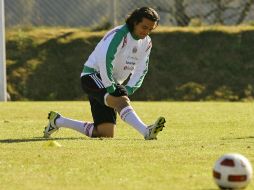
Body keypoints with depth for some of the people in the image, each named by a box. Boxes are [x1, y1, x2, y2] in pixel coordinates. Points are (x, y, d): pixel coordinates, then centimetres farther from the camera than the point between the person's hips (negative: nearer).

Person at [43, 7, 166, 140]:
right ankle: (146, 132, -57)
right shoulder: (119, 34, -19)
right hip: (93, 76, -8)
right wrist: (111, 89, -27)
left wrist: (128, 89, -7)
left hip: (111, 83, 8)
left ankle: (58, 121, 21)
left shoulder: (146, 43, 6)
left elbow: (141, 70, 9)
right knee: (121, 99, -36)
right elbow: (104, 60, -29)